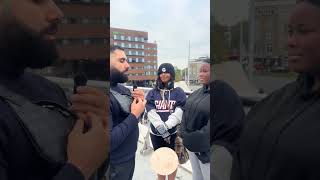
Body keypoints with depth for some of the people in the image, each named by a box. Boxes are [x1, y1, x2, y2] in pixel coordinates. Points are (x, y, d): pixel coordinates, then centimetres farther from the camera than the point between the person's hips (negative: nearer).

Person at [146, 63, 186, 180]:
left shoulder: (179, 92, -1)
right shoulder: (152, 93, 3)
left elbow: (178, 113, -12)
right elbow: (151, 113, -9)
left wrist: (166, 126, -23)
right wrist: (161, 129, -19)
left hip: (173, 133, -1)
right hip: (156, 134, 2)